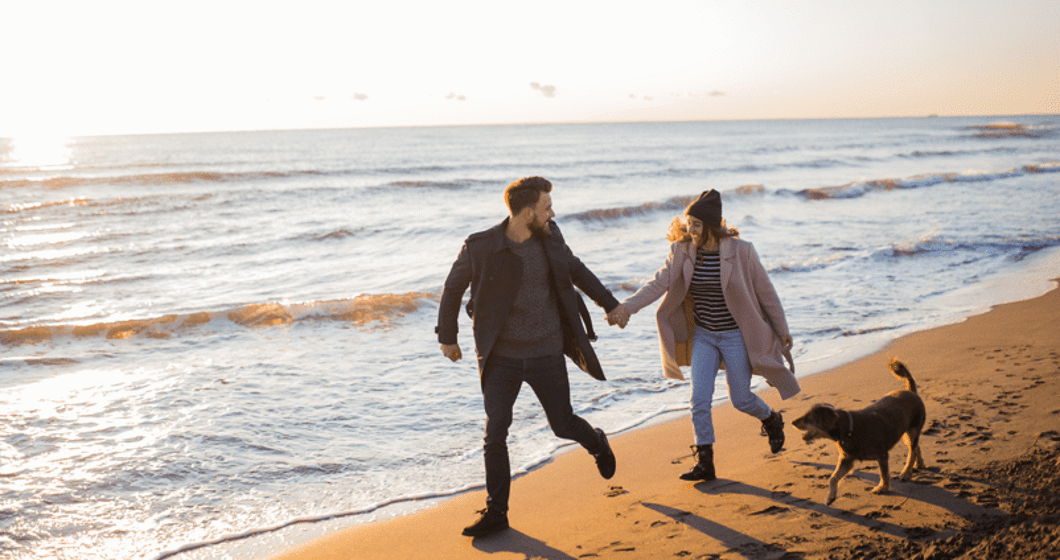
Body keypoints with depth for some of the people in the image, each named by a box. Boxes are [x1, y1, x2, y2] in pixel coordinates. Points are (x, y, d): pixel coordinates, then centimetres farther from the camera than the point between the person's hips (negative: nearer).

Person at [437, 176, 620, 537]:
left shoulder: (549, 237, -5)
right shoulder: (480, 247, -15)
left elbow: (575, 269, 15)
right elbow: (453, 288, 1)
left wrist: (610, 304, 21)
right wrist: (447, 337, 8)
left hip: (546, 354, 2)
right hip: (501, 357, -2)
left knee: (563, 425, 13)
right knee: (495, 434, -4)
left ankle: (597, 443, 48)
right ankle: (496, 512, 11)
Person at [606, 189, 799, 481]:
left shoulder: (740, 251, -17)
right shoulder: (683, 252, -8)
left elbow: (765, 292, -7)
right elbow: (659, 283, -15)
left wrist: (782, 330, 1)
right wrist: (626, 306, -30)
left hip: (736, 336, -3)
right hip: (703, 336, 3)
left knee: (741, 399, 8)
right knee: (700, 400, -3)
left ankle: (772, 419, 41)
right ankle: (705, 462, 8)